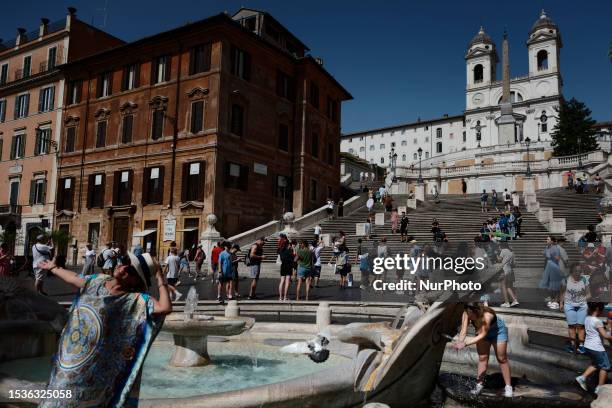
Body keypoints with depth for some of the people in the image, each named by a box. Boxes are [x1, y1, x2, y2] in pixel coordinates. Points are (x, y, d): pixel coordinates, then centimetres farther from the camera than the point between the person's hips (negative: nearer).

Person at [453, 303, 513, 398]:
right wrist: (460, 342, -51)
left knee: (501, 359, 3)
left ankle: (508, 387, 12)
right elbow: (463, 331, -31)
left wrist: (466, 344, -44)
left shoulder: (487, 316, -43)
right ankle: (480, 384, 11)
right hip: (481, 331, 4)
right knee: (482, 358, 4)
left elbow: (483, 334, -39)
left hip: (498, 331, -4)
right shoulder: (466, 315, -30)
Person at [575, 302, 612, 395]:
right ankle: (599, 388, 11)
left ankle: (582, 377, 17)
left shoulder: (587, 319, 4)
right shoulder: (597, 321, -20)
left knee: (596, 364, 24)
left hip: (587, 346, 8)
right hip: (597, 348, -8)